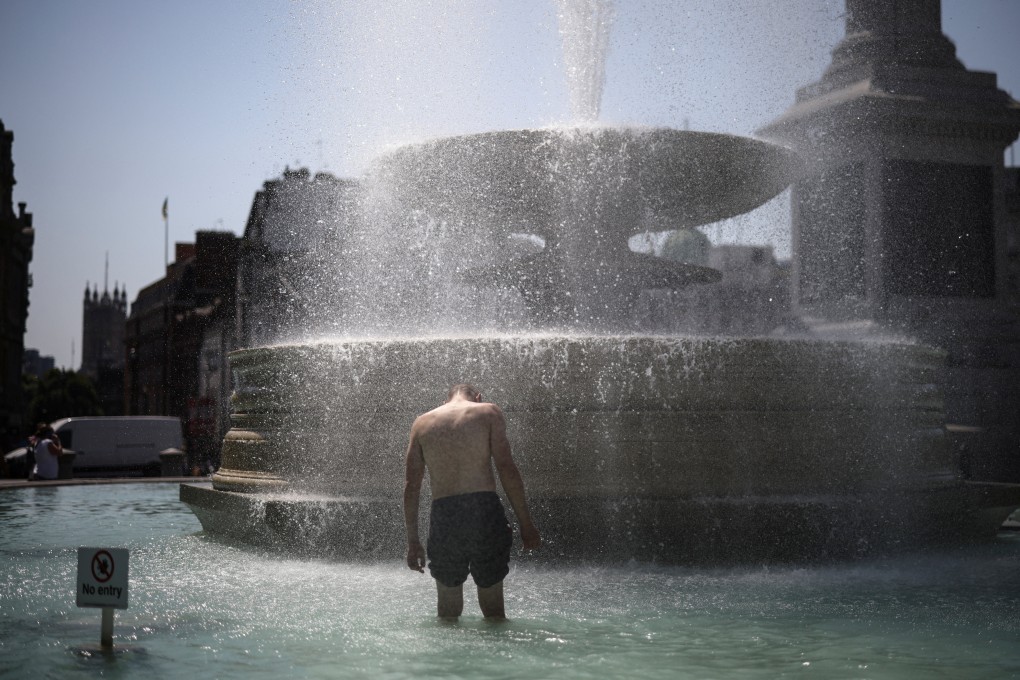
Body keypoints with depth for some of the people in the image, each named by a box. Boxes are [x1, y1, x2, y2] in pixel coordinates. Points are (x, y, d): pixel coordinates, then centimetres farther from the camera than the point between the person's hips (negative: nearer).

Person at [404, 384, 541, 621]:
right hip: (484, 510, -2)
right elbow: (506, 468, -2)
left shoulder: (422, 423, 15)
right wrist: (526, 524, 0)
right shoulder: (488, 412, 7)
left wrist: (413, 540, 14)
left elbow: (412, 484, 11)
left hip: (443, 516, 2)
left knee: (447, 612, 14)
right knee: (493, 609, 8)